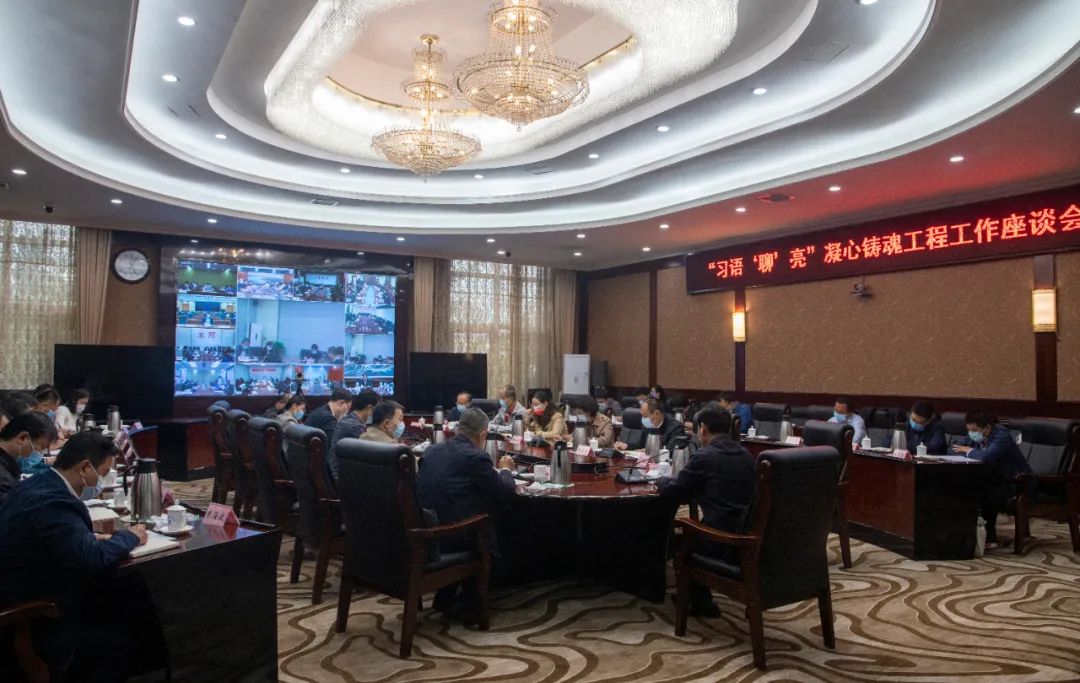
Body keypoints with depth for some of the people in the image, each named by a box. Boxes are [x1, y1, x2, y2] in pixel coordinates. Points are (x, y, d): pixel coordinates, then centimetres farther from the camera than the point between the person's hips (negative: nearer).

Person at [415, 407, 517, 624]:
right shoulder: (477, 457, -11)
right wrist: (506, 470, 17)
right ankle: (468, 605, 20)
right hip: (453, 538, -7)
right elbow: (505, 494, -4)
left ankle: (445, 597, 31)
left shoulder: (432, 451, 8)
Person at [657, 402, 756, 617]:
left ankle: (701, 602, 28)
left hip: (723, 543, -7)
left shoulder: (704, 456, -12)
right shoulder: (746, 455, 9)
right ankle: (698, 596, 38)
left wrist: (661, 480, 18)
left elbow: (673, 492, -3)